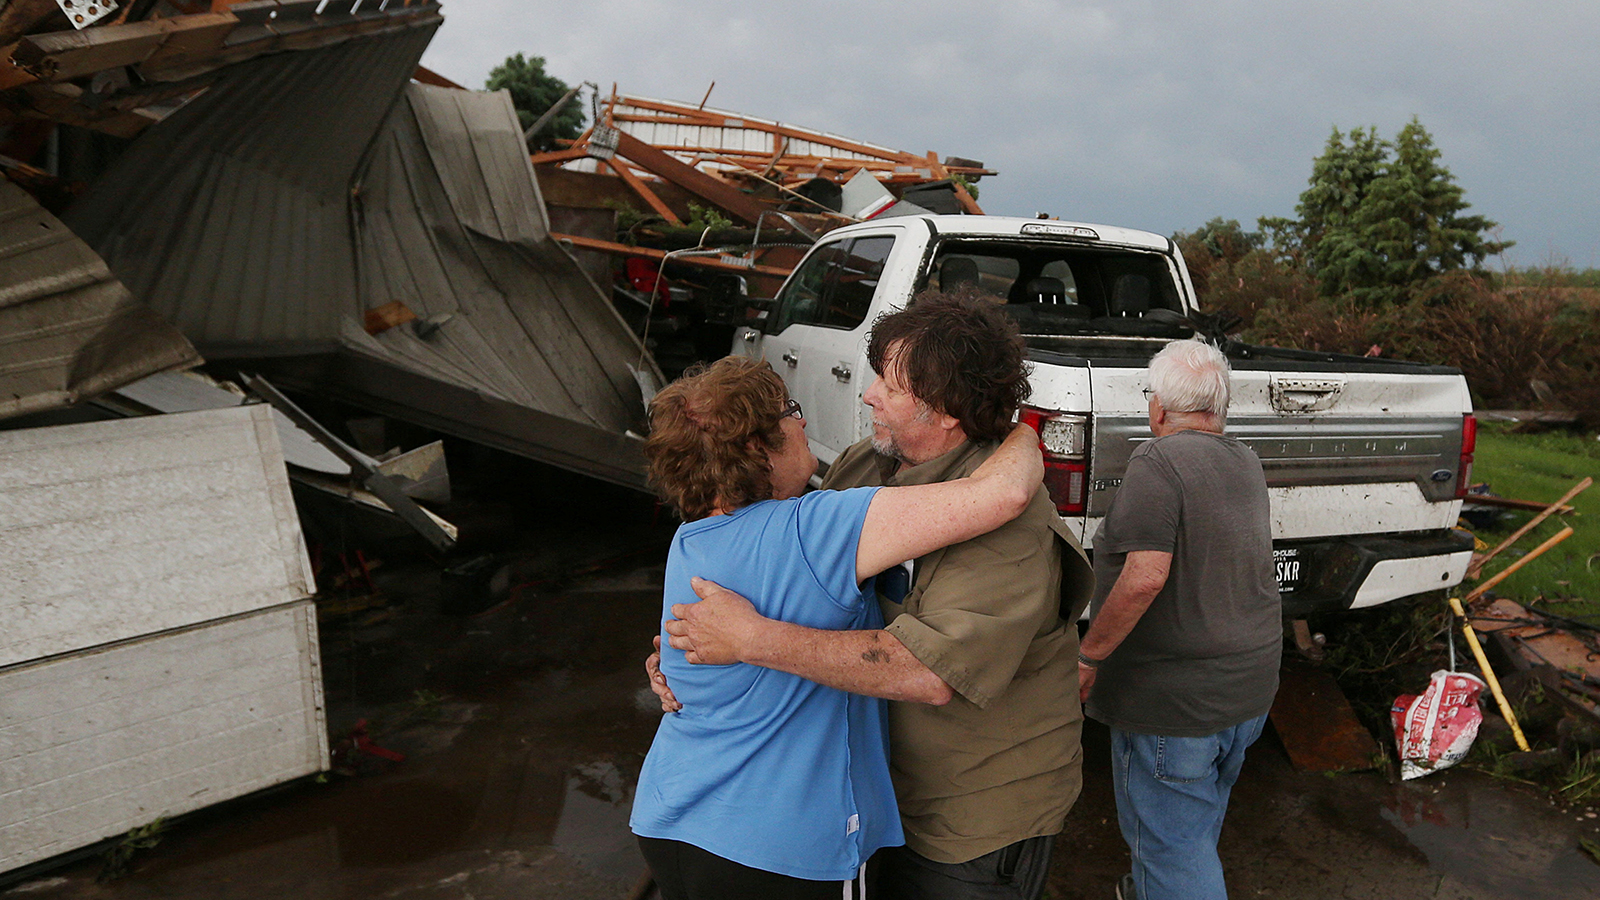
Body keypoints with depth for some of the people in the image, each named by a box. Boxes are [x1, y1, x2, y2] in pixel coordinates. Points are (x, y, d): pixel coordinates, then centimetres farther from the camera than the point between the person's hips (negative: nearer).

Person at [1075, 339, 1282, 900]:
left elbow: (1145, 577, -30)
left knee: (1169, 838, 4)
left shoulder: (1158, 463, -20)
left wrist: (1088, 655, -20)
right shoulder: (1247, 465, 7)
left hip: (1174, 699, -9)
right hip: (1250, 688, 9)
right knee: (1199, 820, 27)